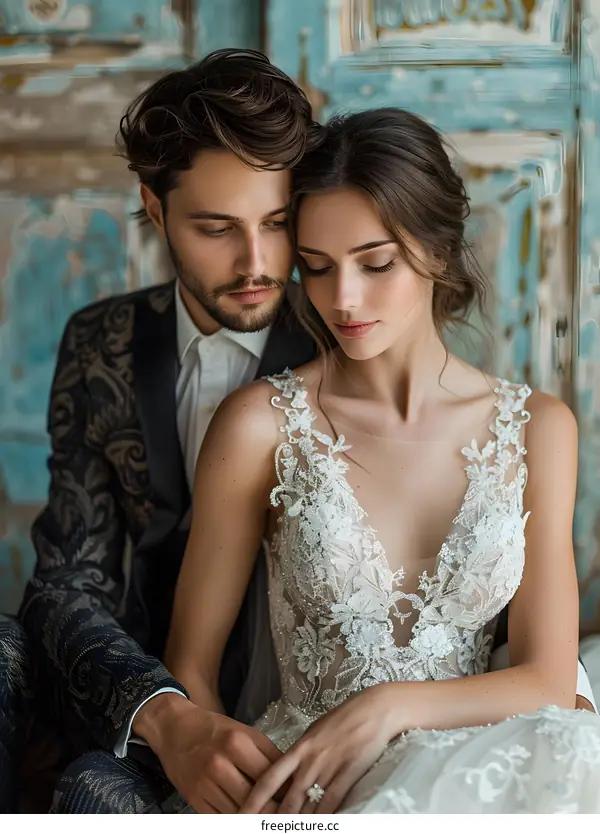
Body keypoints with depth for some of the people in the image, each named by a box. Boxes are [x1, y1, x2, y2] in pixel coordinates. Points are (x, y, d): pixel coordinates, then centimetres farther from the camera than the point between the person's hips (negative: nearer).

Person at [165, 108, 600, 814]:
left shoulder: (537, 429, 5)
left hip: (475, 777, 5)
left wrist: (392, 706, -16)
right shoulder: (261, 424, -2)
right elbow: (190, 667, 3)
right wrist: (237, 799, -18)